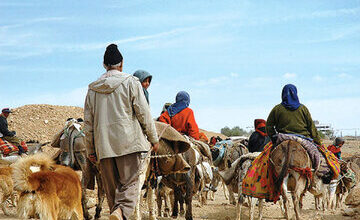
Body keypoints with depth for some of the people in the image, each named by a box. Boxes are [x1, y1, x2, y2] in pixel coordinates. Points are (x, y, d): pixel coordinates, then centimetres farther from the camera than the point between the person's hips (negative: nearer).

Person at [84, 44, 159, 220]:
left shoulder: (93, 89, 12)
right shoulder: (130, 82, 0)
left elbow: (88, 122, 13)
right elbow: (143, 113, -2)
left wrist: (90, 150, 19)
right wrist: (154, 139, 7)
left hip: (103, 145, 4)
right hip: (128, 142, -4)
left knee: (111, 187, 12)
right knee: (130, 182, -4)